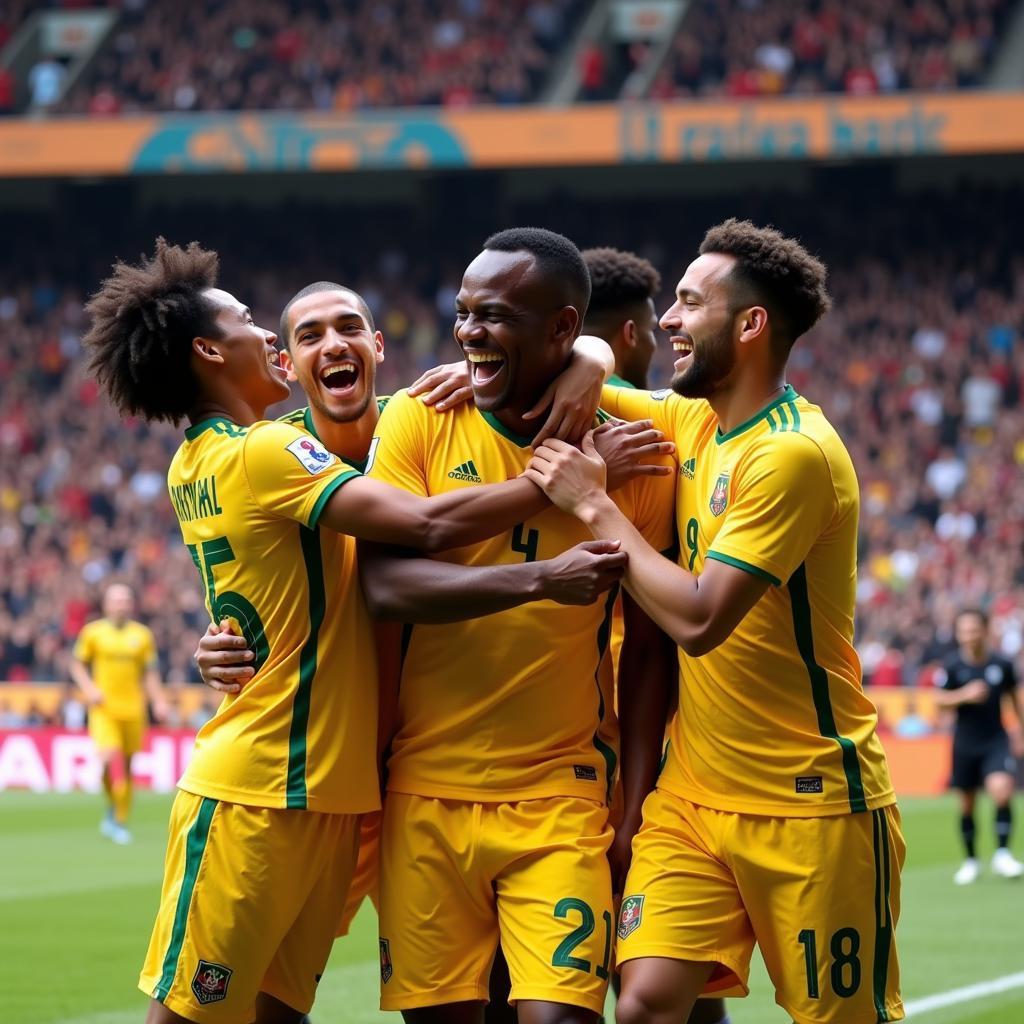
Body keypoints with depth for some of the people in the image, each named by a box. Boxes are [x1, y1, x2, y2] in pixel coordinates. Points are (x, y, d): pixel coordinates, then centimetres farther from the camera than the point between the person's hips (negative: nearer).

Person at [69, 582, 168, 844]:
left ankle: (120, 821, 17)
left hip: (132, 709, 2)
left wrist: (158, 702, 1)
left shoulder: (142, 634, 8)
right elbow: (76, 664, 9)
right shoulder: (93, 632, 3)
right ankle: (113, 808, 0)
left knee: (126, 766, 6)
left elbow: (150, 673, 13)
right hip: (104, 708, -2)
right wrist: (89, 688, -8)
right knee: (111, 759, -20)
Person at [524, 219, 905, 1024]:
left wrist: (594, 505, -15)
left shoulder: (793, 452, -18)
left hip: (809, 804, -7)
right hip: (694, 791, 7)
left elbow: (698, 619, -24)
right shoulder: (695, 420, 7)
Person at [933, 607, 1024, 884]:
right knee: (966, 804, 7)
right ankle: (970, 860, 23)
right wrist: (964, 695, -20)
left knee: (1002, 789, -23)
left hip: (996, 741, -1)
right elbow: (939, 700, -2)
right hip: (965, 743, 1)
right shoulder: (952, 667, -6)